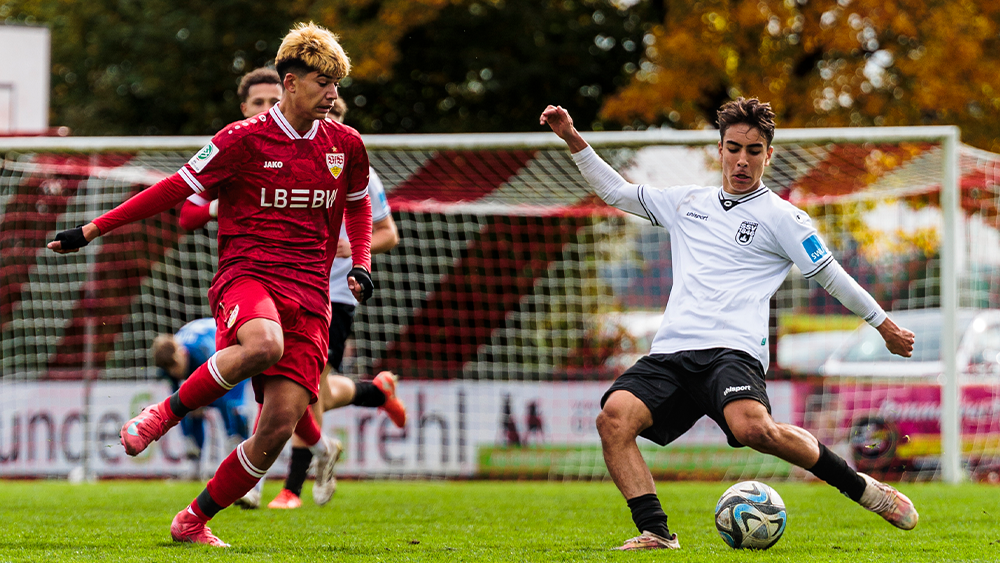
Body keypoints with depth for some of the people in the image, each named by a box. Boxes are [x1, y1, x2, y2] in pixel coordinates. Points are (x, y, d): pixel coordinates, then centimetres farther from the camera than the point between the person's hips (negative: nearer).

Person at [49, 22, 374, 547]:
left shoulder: (345, 145, 11)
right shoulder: (244, 139, -1)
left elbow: (358, 204, 30)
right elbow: (176, 188, 3)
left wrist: (361, 264, 13)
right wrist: (93, 229, 1)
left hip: (309, 296, 4)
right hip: (247, 273, -4)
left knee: (279, 427, -10)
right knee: (264, 344, -41)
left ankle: (193, 523, 7)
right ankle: (163, 414, -19)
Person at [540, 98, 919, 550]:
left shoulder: (781, 217, 9)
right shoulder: (688, 202, 23)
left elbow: (833, 278, 14)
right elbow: (617, 192, 33)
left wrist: (885, 326, 17)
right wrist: (573, 140, 24)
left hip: (732, 351, -5)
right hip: (670, 354, 5)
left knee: (752, 428, -35)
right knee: (614, 416, -25)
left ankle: (860, 488, -16)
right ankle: (655, 533, -24)